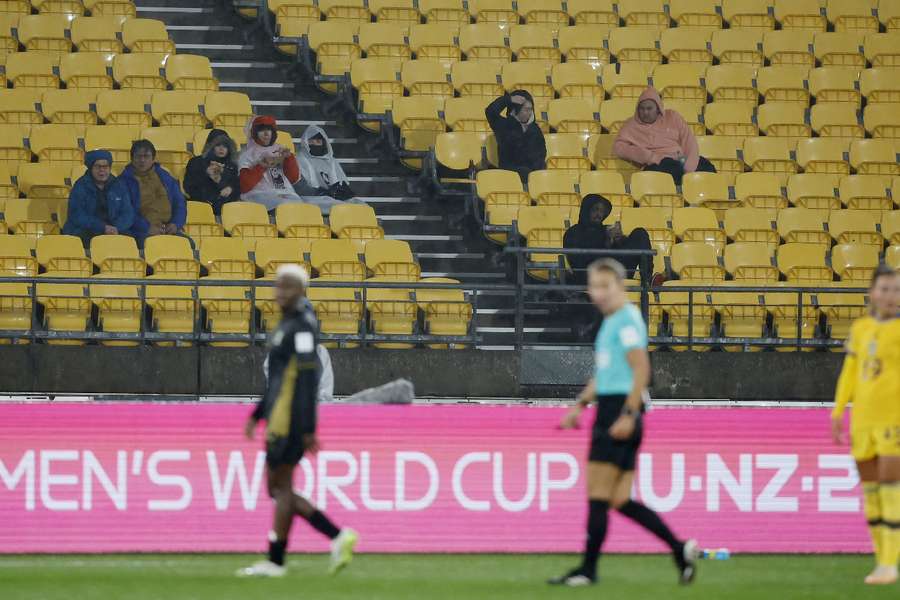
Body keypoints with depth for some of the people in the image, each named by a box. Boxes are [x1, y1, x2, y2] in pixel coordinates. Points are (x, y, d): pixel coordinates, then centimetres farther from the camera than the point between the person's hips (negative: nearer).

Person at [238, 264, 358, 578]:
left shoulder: (302, 326, -13)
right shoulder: (288, 324, 19)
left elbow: (308, 378, -19)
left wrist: (308, 430, -22)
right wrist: (256, 415, 25)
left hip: (289, 419, -10)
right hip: (280, 417, 10)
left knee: (280, 487, -4)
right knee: (278, 489, 10)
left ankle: (275, 562, 1)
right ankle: (338, 537, 6)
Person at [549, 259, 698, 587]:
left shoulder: (626, 320, -10)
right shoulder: (611, 322, 21)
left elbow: (641, 370, -19)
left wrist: (628, 415, -24)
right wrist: (580, 406, 26)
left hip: (619, 415, -10)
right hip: (610, 413, 10)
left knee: (598, 497, -6)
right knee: (619, 501, 7)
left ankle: (588, 569, -3)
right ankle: (679, 548, 7)